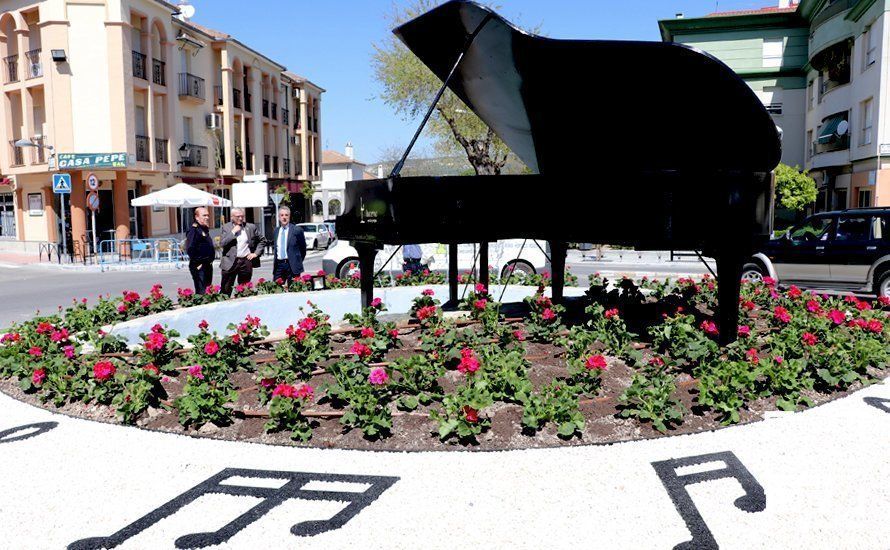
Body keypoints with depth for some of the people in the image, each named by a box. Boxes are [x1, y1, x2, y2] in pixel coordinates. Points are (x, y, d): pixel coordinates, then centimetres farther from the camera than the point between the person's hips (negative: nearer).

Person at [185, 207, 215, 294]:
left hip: (208, 265, 9)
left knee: (208, 290, 15)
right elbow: (190, 249, -21)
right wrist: (198, 263, -18)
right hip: (199, 267, -9)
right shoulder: (193, 230, -13)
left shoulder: (205, 229, 15)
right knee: (201, 292, -10)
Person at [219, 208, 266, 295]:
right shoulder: (226, 227, 4)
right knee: (226, 290, 0)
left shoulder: (251, 227, 7)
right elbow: (222, 244, -7)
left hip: (246, 261, 1)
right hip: (230, 262, -1)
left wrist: (256, 253, 4)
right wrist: (233, 232, -11)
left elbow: (262, 241, 14)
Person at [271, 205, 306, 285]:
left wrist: (298, 262, 6)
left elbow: (303, 248, 3)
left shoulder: (297, 230, -5)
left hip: (292, 266, -4)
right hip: (278, 265, 4)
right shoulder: (276, 230, 11)